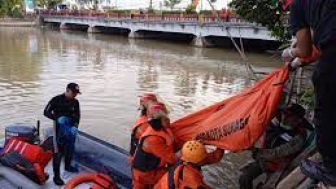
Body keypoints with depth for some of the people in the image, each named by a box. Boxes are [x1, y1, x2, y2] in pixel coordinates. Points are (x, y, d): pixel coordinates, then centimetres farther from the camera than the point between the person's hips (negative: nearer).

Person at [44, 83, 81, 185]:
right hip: (59, 130, -5)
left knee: (70, 149, 19)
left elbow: (77, 115, 7)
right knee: (58, 152, -5)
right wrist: (57, 118, -26)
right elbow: (46, 112, -11)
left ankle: (67, 166, 43)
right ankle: (56, 176, 2)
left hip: (70, 129, 6)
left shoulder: (75, 102, 1)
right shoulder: (56, 100, -13)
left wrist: (75, 126, -10)